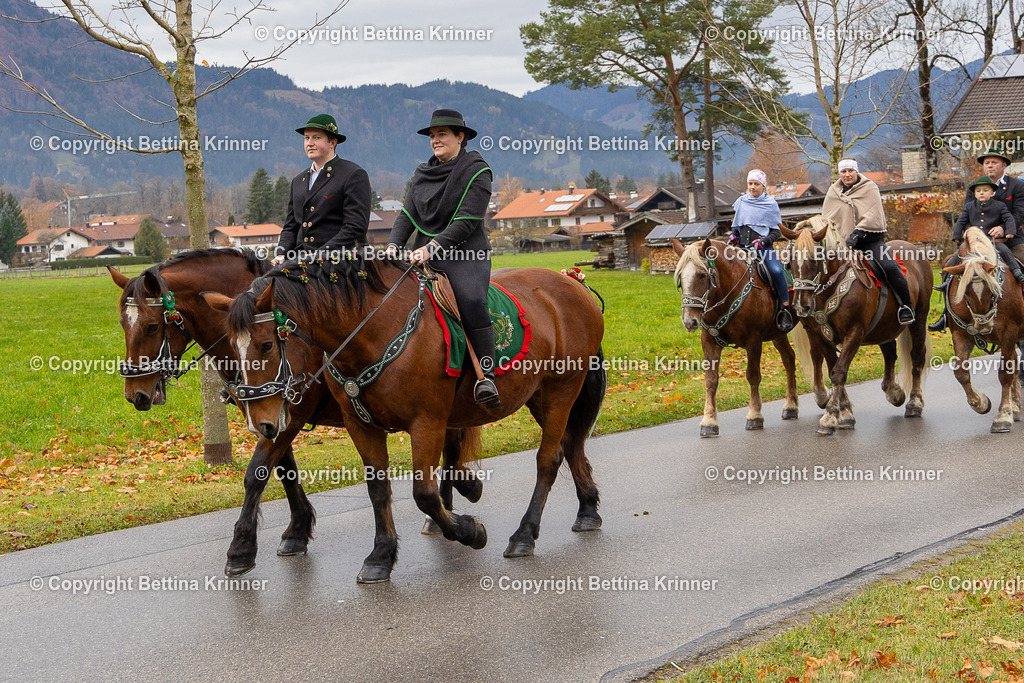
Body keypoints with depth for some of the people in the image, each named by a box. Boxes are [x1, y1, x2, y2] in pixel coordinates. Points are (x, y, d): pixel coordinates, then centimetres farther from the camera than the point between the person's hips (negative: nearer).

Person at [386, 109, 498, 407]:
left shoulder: (476, 171, -3)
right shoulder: (422, 173, 17)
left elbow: (466, 221, -12)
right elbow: (407, 215, 12)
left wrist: (432, 247, -23)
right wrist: (393, 246, -7)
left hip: (465, 253, -6)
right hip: (424, 255, 7)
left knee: (471, 301, -31)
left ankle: (486, 376, -33)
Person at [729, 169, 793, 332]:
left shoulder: (771, 204, 4)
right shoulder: (741, 202, 14)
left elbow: (777, 231, 3)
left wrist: (764, 241, -14)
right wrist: (733, 235, 5)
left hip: (763, 246, -4)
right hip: (742, 246, 4)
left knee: (776, 271, -30)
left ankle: (785, 309, -20)